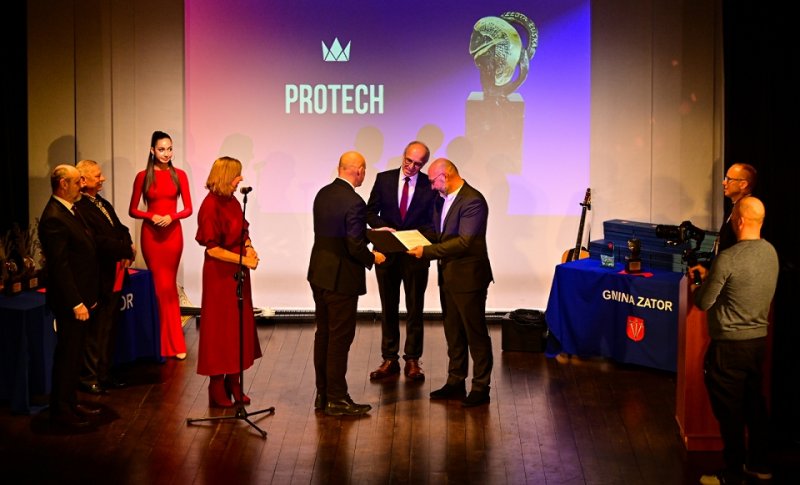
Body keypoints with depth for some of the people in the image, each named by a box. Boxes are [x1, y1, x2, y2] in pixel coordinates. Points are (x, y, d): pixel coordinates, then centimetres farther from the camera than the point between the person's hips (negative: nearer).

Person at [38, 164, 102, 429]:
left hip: (81, 297, 10)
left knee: (74, 353, 18)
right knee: (66, 355, 0)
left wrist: (87, 297, 16)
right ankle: (60, 410, 11)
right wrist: (76, 303, -22)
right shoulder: (54, 218, -21)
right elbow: (59, 266, -23)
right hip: (69, 301, -10)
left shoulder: (69, 210, 10)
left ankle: (70, 402, 29)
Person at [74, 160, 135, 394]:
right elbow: (97, 241, -26)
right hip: (98, 279, -9)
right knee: (95, 330, 1)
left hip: (115, 276, 9)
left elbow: (121, 230, 14)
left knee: (110, 328, 16)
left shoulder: (104, 204, 14)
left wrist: (126, 249, -7)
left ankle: (104, 373, 27)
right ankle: (89, 377, 12)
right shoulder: (79, 208, -18)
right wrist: (126, 250, -17)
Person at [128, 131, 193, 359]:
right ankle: (172, 343, 10)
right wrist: (151, 216, -15)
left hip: (173, 233, 1)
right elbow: (133, 210, 3)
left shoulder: (179, 175, 2)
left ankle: (169, 341, 21)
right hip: (151, 234, -1)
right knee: (162, 286, 2)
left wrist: (171, 216, -16)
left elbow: (188, 209, 1)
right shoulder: (143, 176, -1)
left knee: (168, 285, 10)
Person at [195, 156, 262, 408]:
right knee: (220, 328, 1)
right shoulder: (211, 206, -17)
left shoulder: (232, 202, 6)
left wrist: (249, 248, -1)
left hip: (237, 274, 8)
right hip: (220, 275, -8)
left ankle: (233, 382, 20)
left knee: (239, 326, 11)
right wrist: (244, 260, -16)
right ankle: (217, 387, 12)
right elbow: (212, 248, -18)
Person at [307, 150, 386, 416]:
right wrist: (372, 258, -2)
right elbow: (355, 246, -23)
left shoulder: (323, 194, 5)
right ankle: (336, 399, 7)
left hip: (319, 274, 8)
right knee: (340, 339, 0)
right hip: (342, 278, -8)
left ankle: (322, 394, 24)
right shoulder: (354, 203, -20)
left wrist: (369, 232, 17)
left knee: (323, 334, 16)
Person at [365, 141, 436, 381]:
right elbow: (371, 212, 3)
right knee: (388, 309, 9)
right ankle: (389, 359, 17)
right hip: (387, 253, 2)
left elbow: (433, 221, -2)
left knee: (415, 309, 6)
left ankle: (412, 361, 14)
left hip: (416, 253, -2)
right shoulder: (384, 179, 1)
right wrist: (383, 227, -16)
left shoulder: (430, 185, -4)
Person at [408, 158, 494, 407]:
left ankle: (481, 387, 10)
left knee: (475, 333, 1)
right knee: (453, 332, 16)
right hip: (448, 275, 9)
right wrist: (419, 240, 0)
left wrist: (427, 251, -24)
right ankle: (456, 382, 26)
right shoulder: (441, 199, 9)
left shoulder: (473, 201, -19)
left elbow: (464, 241, -25)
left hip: (468, 276, -9)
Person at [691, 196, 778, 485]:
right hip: (759, 340, 7)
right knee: (755, 404, 19)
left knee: (730, 411, 4)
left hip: (730, 345, -7)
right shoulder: (771, 252, 2)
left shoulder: (727, 259, -21)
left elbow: (703, 303, -13)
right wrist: (710, 276, 20)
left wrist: (698, 286, 8)